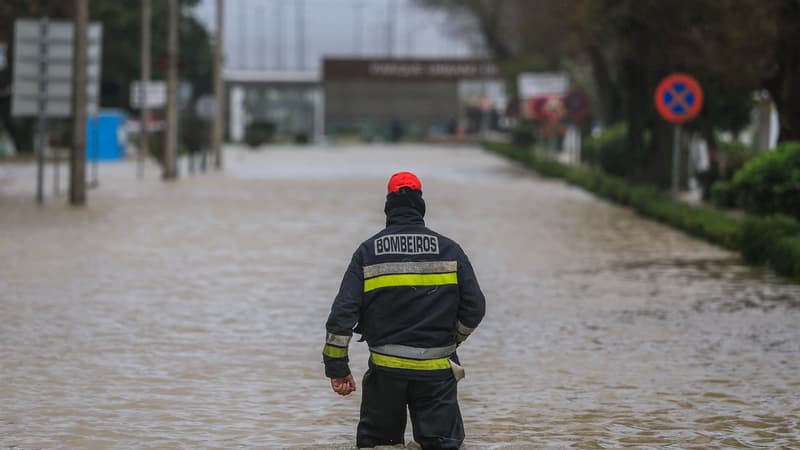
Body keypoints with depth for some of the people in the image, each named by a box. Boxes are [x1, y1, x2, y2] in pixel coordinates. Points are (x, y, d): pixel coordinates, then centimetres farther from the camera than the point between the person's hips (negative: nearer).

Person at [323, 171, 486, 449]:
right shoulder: (449, 250, 2)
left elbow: (343, 313, -4)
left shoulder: (368, 252, 2)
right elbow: (474, 308, 2)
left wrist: (337, 367, 1)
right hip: (436, 371, 0)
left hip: (385, 368, 0)